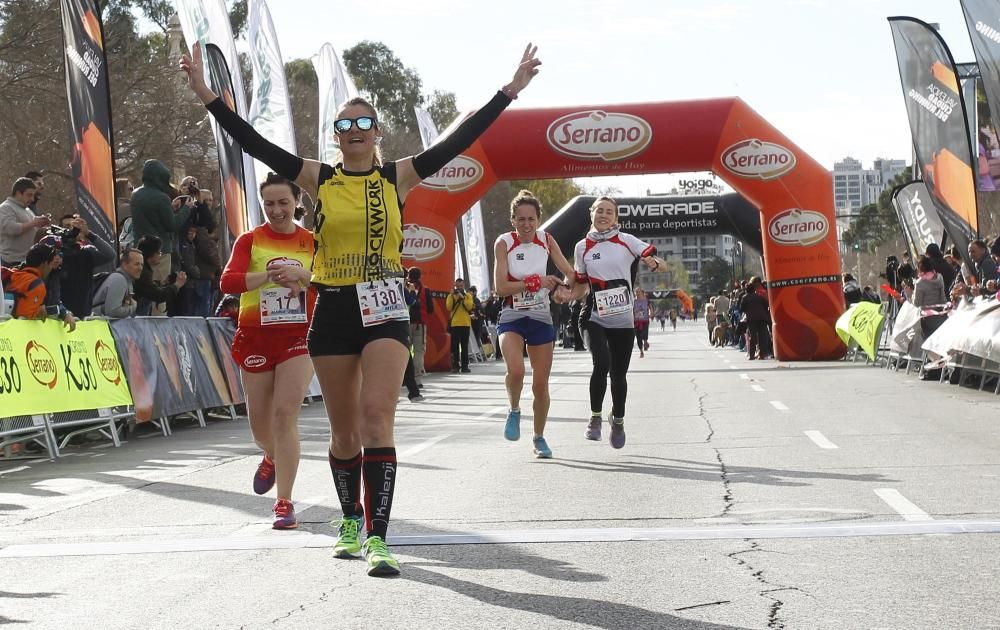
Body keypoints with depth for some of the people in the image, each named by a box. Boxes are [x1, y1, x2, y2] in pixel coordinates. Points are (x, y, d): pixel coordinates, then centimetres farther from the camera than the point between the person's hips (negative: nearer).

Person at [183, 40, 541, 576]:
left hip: (384, 308, -2)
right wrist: (206, 94, -8)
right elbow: (254, 143, -2)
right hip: (333, 309, 2)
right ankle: (351, 520, 32)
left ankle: (377, 538, -17)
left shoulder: (398, 176, 2)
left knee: (376, 418, -15)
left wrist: (511, 90, -7)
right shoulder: (319, 179, 3)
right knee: (344, 427, 11)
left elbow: (458, 141, -3)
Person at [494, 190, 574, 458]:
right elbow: (500, 287, -17)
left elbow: (570, 272, 3)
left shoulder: (546, 240, -2)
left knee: (540, 384, 6)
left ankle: (539, 437, 27)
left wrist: (563, 289, -19)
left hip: (541, 318, 3)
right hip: (512, 318, -3)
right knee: (516, 370, -28)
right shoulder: (504, 243, -11)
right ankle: (514, 411, 3)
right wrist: (535, 281, -27)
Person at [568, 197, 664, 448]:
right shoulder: (582, 247, 4)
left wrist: (653, 263, -25)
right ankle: (595, 416, -3)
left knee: (618, 373, 6)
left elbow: (662, 264, -2)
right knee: (602, 364, -22)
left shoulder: (626, 241, -1)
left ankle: (618, 420, 31)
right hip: (596, 319, 0)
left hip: (624, 321, 0)